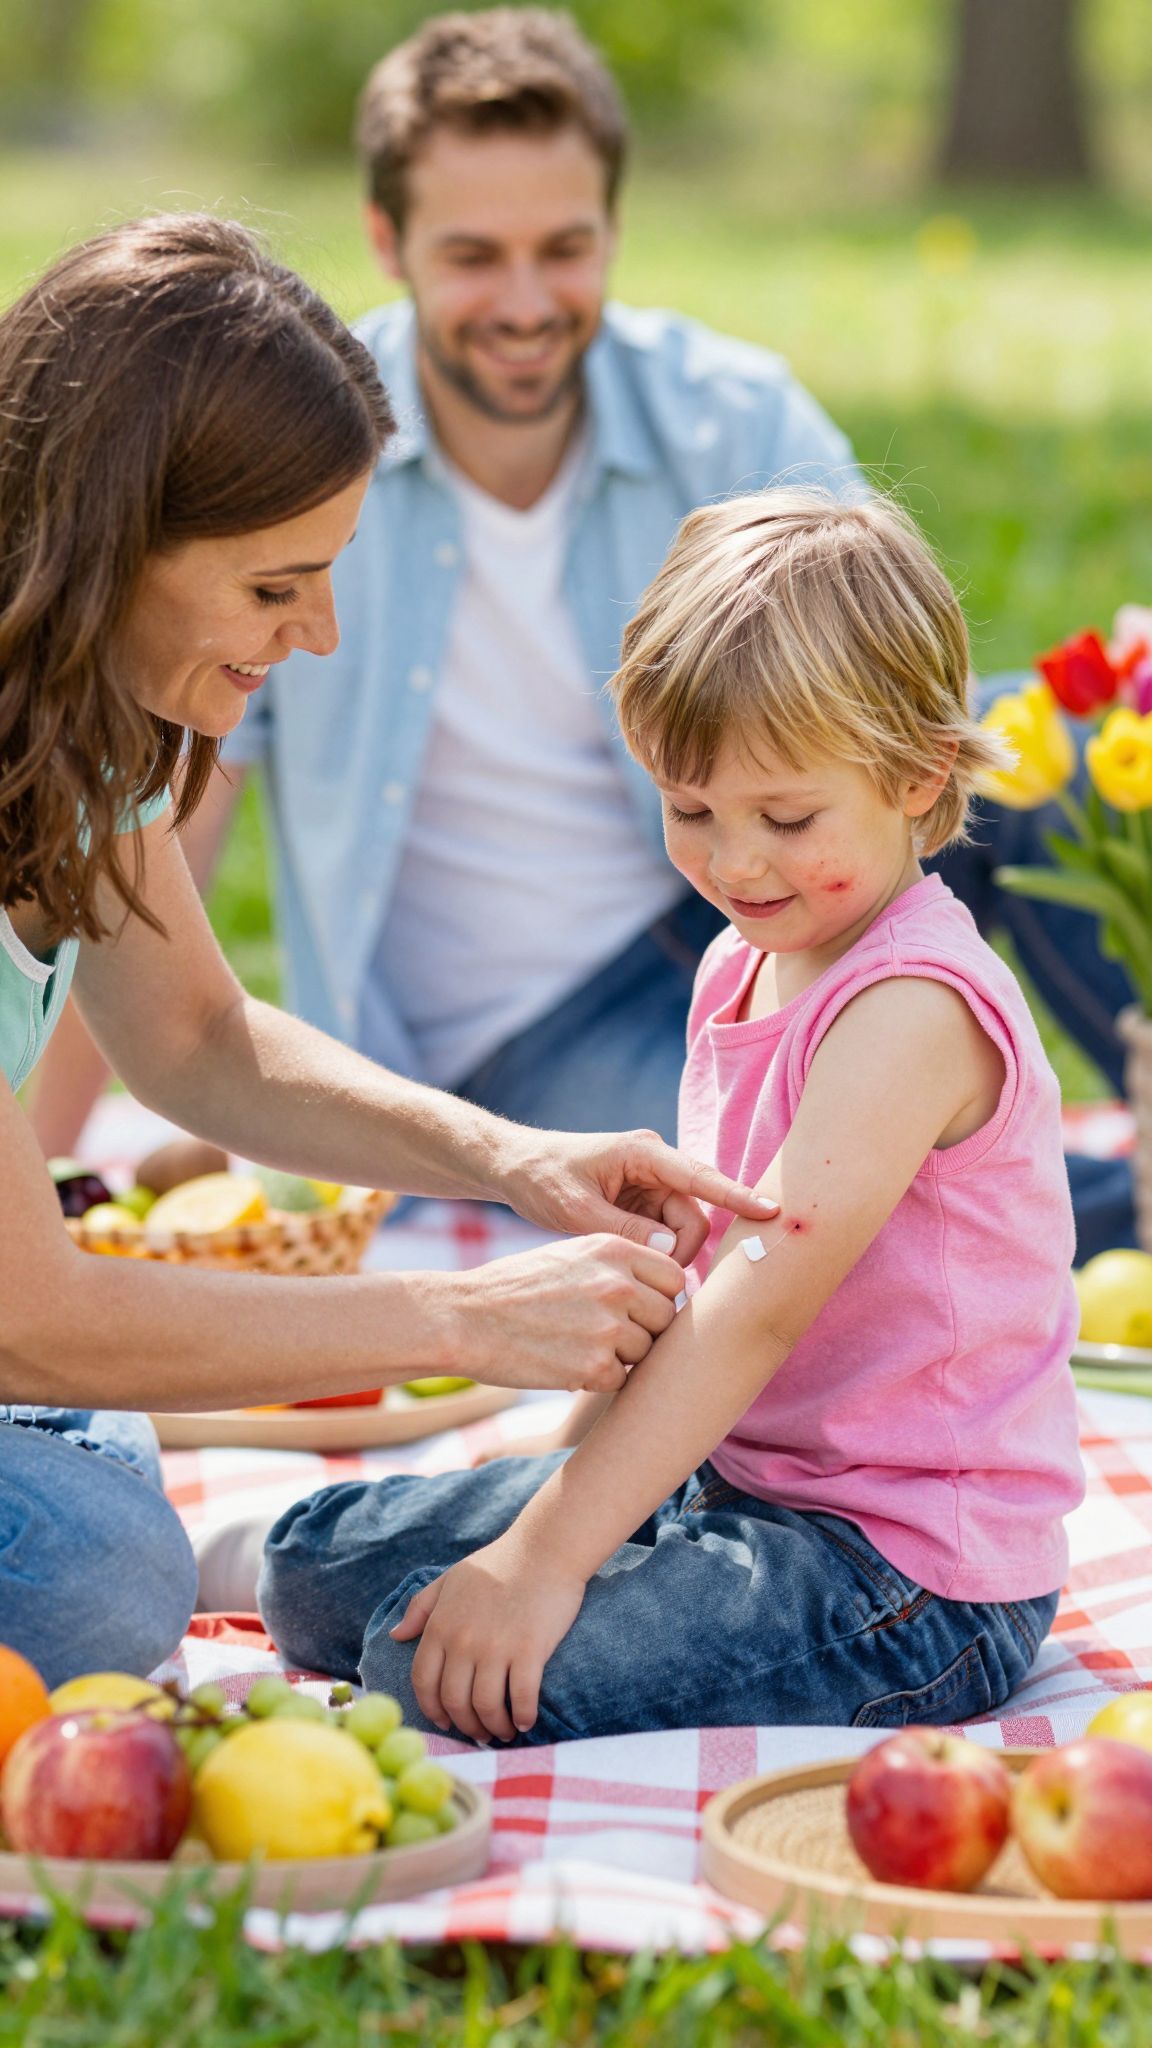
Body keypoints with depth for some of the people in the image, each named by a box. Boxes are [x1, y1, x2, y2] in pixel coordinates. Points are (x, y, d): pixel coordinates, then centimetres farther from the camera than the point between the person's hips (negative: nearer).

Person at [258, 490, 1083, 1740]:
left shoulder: (912, 1007, -21)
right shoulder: (740, 968, 9)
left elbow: (760, 1305, -28)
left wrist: (544, 1558, -31)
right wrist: (557, 1485, 10)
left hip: (910, 1572, -9)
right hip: (723, 1478, 9)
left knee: (443, 1671, -24)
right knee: (321, 1565, 7)